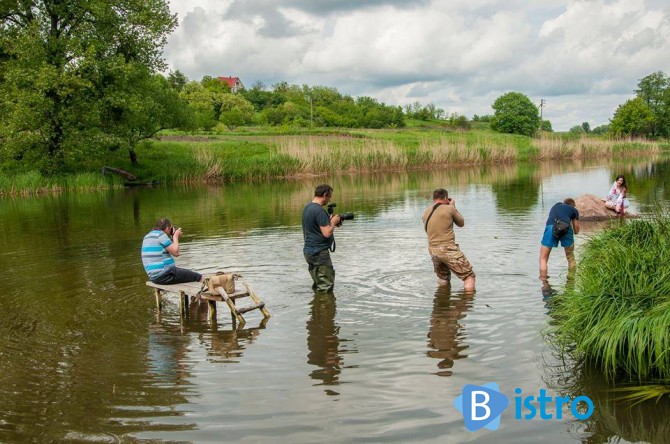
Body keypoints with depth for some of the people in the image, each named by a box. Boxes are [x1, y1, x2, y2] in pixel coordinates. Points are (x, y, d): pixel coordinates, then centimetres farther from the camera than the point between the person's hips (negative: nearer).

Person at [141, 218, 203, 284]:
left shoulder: (148, 236, 16)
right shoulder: (160, 235, -12)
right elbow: (176, 252, -12)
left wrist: (174, 237, 16)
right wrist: (175, 236, 1)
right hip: (165, 276, -10)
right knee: (199, 278, -4)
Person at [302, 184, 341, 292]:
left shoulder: (307, 207, 9)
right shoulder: (319, 210, -20)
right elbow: (327, 233, -24)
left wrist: (329, 221, 10)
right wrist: (333, 223, -6)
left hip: (309, 251, 10)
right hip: (319, 253, -10)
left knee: (318, 285, 18)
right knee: (326, 288, -3)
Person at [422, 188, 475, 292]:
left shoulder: (426, 212, 9)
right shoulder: (449, 208, -6)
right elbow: (461, 223, 9)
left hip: (432, 250, 6)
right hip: (448, 249, -6)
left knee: (443, 279, 26)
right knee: (469, 276, -2)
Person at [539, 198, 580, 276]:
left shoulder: (554, 207, 35)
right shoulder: (574, 210, 27)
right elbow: (576, 231, 26)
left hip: (551, 227, 1)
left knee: (543, 258, 9)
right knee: (571, 258, 20)